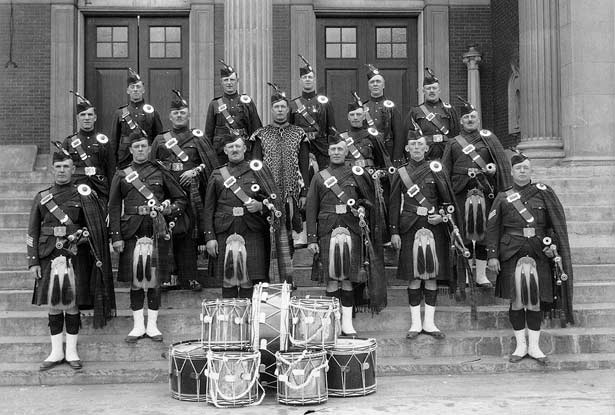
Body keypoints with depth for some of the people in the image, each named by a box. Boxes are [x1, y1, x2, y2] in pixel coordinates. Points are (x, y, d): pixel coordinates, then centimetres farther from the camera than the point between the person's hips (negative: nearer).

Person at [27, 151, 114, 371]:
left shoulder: (83, 194, 3)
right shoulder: (42, 197, 8)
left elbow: (98, 225, 3)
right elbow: (33, 232, 8)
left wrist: (82, 235, -13)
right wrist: (33, 261, 2)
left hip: (76, 256, -2)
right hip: (49, 256, 2)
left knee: (72, 304, 2)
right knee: (53, 305, 6)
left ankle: (72, 352, 14)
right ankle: (56, 352, 17)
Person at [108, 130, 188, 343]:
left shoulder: (160, 172, 9)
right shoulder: (121, 175, 9)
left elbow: (181, 198, 15)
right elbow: (114, 208, 6)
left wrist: (170, 211, -4)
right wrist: (116, 237, -2)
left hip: (157, 232, 0)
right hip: (132, 233, 0)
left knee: (154, 280, 3)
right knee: (135, 280, 3)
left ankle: (152, 324, 13)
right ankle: (138, 325, 13)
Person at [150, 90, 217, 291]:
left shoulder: (198, 136, 10)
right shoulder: (160, 140, 16)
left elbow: (212, 163, 3)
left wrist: (196, 170, -9)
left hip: (191, 191, -2)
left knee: (190, 235, -3)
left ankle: (190, 277, 2)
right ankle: (172, 276, 6)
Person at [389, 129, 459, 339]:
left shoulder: (436, 170, 6)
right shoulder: (400, 173, 6)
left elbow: (448, 199, 8)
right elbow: (394, 204, 6)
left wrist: (441, 215, -9)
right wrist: (394, 232, 1)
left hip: (434, 227, 1)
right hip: (410, 229, 0)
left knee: (432, 275, 3)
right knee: (414, 277, 1)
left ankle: (429, 322, 12)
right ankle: (416, 323, 10)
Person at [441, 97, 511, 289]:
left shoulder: (488, 138, 13)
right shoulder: (453, 144, 13)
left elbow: (502, 163, 8)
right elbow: (445, 172, 11)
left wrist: (491, 169, -12)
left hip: (485, 192, 1)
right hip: (461, 192, 0)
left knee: (483, 232, 4)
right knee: (464, 236, -1)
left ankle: (481, 275, 14)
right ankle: (462, 278, 6)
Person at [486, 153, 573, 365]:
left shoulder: (543, 193, 8)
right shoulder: (503, 198, 6)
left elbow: (556, 224, 8)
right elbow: (492, 228, 6)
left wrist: (553, 245, -5)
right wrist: (492, 255, -1)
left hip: (538, 253, 1)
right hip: (512, 254, 0)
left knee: (535, 299, 4)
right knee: (516, 300, 2)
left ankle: (534, 346, 14)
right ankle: (521, 345, 14)